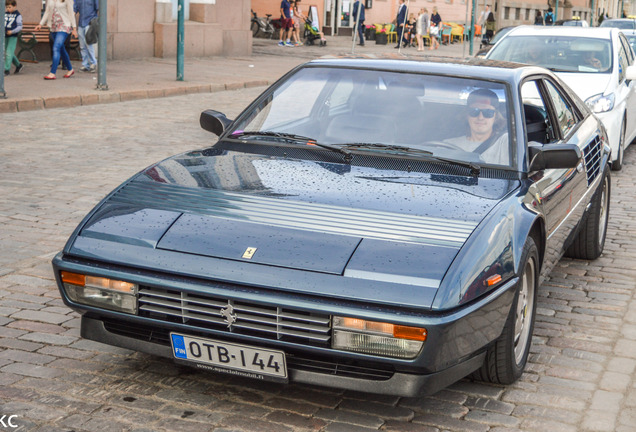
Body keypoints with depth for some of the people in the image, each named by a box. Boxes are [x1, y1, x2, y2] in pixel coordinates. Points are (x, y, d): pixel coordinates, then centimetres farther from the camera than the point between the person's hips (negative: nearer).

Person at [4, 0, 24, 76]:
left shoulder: (18, 15, -5)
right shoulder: (5, 14, 9)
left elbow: (20, 26, -9)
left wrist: (12, 31, -21)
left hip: (13, 36, -6)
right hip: (5, 36, 6)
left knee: (9, 53, -10)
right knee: (7, 53, 13)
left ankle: (7, 69, -7)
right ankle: (18, 65, 30)